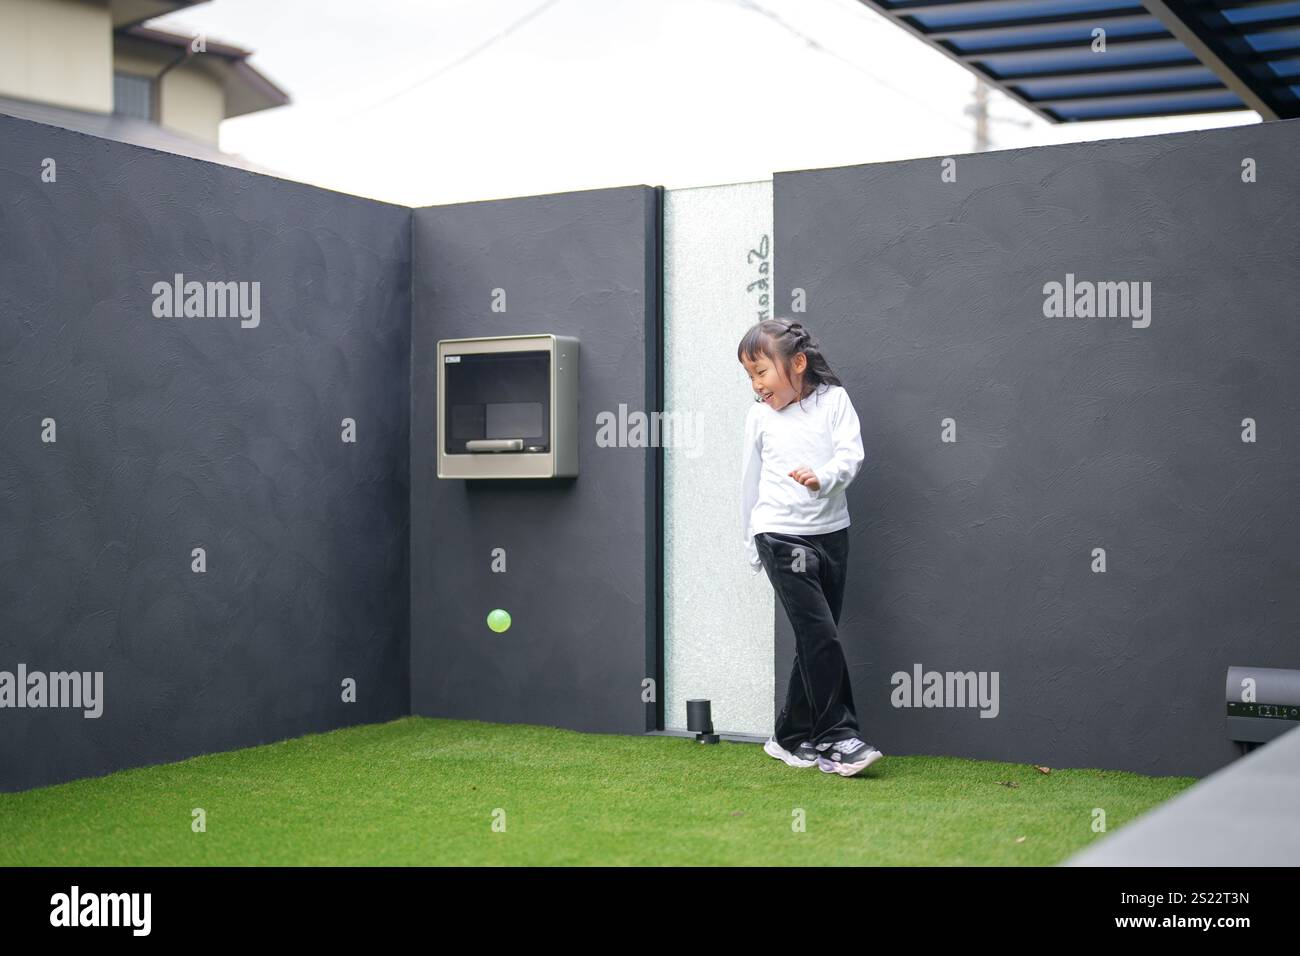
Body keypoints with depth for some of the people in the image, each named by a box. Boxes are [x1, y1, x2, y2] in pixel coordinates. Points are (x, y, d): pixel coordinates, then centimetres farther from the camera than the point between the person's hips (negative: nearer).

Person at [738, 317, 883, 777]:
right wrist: (753, 545, 17)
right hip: (780, 535, -2)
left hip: (830, 531, 2)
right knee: (821, 635, -13)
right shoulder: (760, 417, 2)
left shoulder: (833, 399, 1)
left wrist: (823, 477, -30)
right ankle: (837, 738, -7)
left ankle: (791, 738, 20)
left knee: (814, 641, 7)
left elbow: (851, 453, -9)